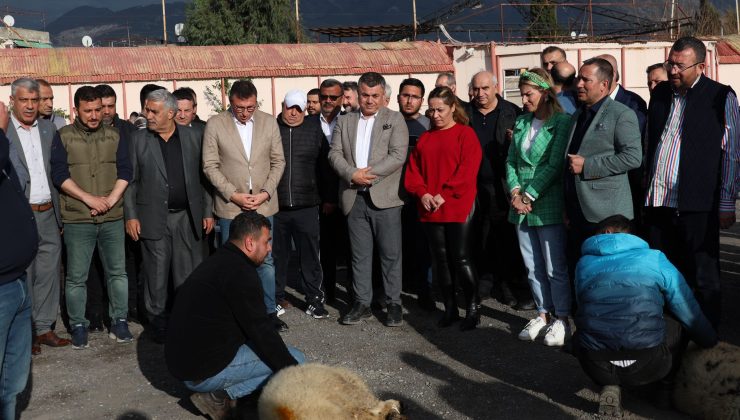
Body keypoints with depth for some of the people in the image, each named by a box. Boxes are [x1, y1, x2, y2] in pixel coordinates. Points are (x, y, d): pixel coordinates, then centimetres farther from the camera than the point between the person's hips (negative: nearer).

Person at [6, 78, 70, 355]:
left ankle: (44, 327, 22)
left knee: (48, 274, 10)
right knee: (22, 276, 5)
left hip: (49, 215, 4)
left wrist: (60, 211, 6)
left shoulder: (49, 129, 9)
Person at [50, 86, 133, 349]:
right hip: (77, 219, -2)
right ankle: (78, 326, 16)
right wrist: (89, 198, -13)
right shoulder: (63, 137, 2)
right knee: (76, 277, 3)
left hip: (112, 218, 2)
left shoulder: (114, 136, 9)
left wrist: (111, 199, -9)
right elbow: (59, 174, -5)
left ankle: (119, 322, 18)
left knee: (117, 272, 6)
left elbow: (125, 170, 5)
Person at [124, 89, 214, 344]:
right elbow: (130, 181, 3)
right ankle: (158, 322, 18)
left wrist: (207, 211, 4)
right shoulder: (138, 140, 3)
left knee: (188, 275, 5)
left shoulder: (192, 137, 5)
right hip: (154, 218, -1)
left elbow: (203, 177, 7)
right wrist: (131, 216, -3)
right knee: (156, 275, 5)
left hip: (188, 217, 1)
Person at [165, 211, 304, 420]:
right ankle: (222, 396, -8)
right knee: (296, 358, -6)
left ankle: (221, 393, 7)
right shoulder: (240, 272, -18)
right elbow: (261, 331, -17)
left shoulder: (217, 262, 13)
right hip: (206, 371, -10)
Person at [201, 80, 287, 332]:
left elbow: (278, 162, 5)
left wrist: (266, 193, -7)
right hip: (230, 206, -2)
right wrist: (234, 195, -12)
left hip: (263, 205, 2)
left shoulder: (269, 122, 4)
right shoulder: (215, 125, -3)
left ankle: (269, 311, 18)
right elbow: (210, 166, -4)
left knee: (265, 261, 7)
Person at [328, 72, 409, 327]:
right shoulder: (344, 122, 13)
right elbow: (335, 154, 5)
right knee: (360, 255, 9)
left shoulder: (395, 119, 3)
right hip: (354, 198, 3)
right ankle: (362, 304, 18)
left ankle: (394, 304, 12)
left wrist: (369, 173, -15)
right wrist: (352, 174, -13)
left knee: (390, 254, 2)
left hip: (385, 198, -3)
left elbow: (398, 155, -8)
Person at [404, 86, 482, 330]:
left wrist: (444, 194, -16)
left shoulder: (465, 134, -1)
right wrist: (422, 193, -6)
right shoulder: (425, 138, 15)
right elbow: (413, 169, 11)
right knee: (440, 259, 8)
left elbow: (467, 170, -11)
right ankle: (450, 308, 18)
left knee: (461, 258, -5)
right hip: (430, 208, 5)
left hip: (458, 207, -5)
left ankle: (473, 309, 7)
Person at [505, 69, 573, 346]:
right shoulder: (521, 123, 12)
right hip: (521, 207, 6)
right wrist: (515, 192, -5)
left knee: (555, 268, 0)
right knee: (532, 267, 12)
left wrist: (529, 195, -15)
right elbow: (511, 161, 11)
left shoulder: (563, 122, -7)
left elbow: (555, 165, -14)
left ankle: (561, 319, 13)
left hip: (548, 206, -6)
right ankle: (543, 313, 25)